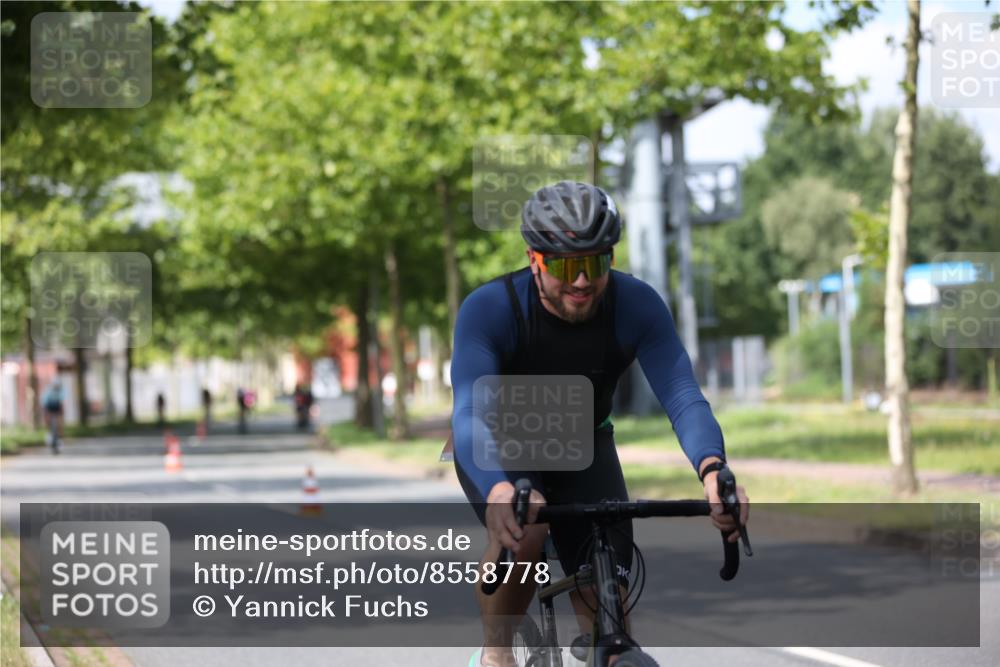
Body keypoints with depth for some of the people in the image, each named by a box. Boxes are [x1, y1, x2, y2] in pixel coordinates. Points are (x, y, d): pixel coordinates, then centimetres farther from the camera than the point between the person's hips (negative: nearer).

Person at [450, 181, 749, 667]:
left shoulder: (637, 305, -24)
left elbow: (683, 398, -33)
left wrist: (712, 470, -56)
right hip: (500, 448, -2)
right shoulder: (489, 309, -32)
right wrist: (497, 491, -66)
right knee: (521, 529, -35)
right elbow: (469, 412, -45)